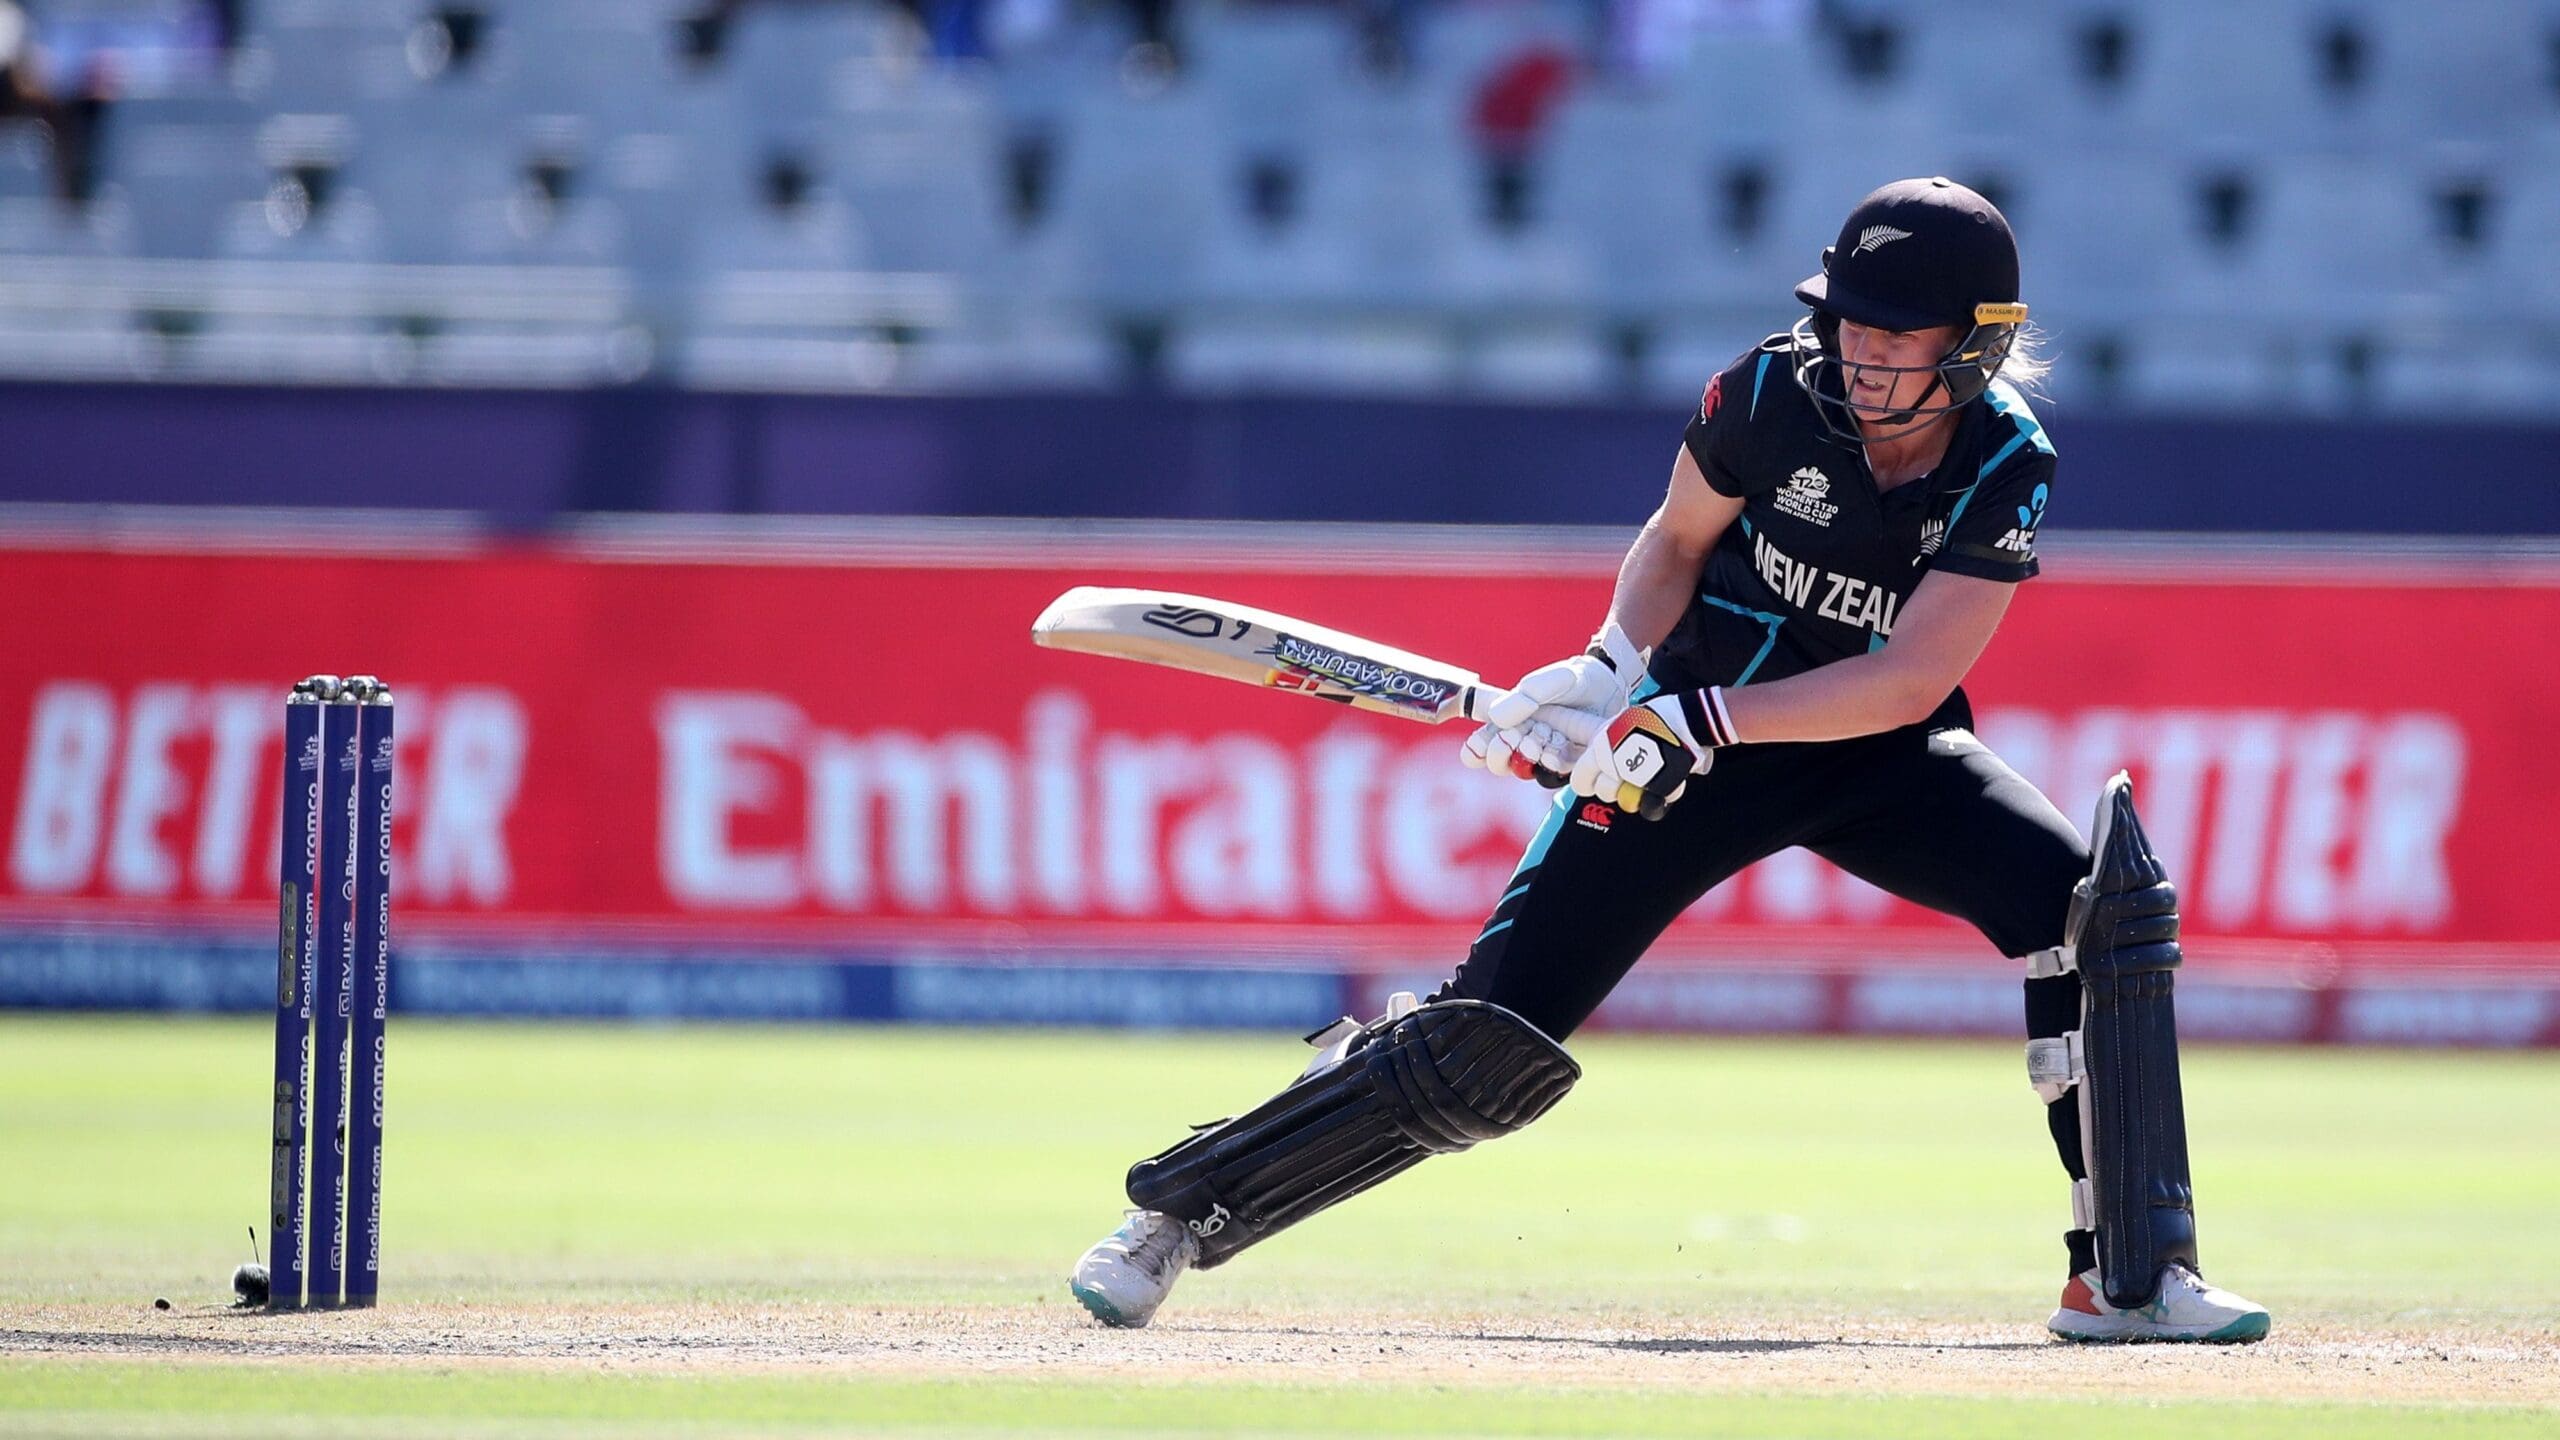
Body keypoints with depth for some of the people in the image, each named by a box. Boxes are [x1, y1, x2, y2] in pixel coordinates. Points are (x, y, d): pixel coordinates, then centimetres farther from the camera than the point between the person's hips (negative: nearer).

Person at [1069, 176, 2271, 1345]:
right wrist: (1619, 667, -17)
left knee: (2102, 897, -24)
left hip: (1882, 762, 1)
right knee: (1491, 1042, -11)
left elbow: (1911, 681, -25)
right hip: (1693, 753, -1)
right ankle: (1179, 1211, 5)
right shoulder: (1774, 393, -17)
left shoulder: (2007, 472, -17)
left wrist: (1699, 717, -32)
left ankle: (2128, 1275, -15)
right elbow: (1675, 541, 2)